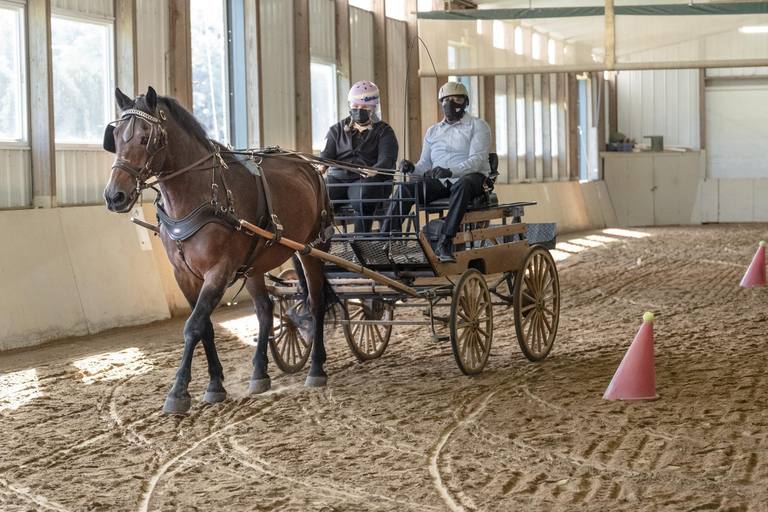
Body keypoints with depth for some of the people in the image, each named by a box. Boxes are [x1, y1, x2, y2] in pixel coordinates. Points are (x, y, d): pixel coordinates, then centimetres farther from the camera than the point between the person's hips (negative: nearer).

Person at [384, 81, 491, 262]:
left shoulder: (477, 126, 5)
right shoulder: (433, 131, 22)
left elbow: (477, 160, -10)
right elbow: (425, 164, 17)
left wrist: (450, 171, -28)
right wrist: (412, 168, -9)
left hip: (469, 177, -4)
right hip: (438, 180, 4)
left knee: (462, 185, -41)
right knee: (405, 188, -23)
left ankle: (445, 243, -45)